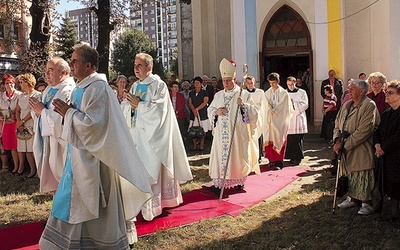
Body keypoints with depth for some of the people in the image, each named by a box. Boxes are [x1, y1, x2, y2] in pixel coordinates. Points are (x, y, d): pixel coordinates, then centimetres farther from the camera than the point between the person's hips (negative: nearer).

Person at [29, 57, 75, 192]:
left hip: (59, 143, -9)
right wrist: (37, 109, -2)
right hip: (46, 139, 9)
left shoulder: (69, 91, -18)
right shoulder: (49, 90, 11)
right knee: (52, 180, 18)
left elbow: (64, 119, -29)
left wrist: (43, 111, -15)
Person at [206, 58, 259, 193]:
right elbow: (210, 110, 15)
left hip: (238, 132, -3)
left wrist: (243, 105, -22)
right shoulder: (218, 95, 13)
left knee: (237, 155, 2)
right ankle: (218, 183, 0)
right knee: (220, 154, -2)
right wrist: (216, 112, -6)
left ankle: (240, 181, 18)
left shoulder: (243, 94, 0)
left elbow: (254, 111, -5)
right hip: (221, 133, 3)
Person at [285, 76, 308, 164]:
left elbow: (305, 104, -2)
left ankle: (297, 157, 2)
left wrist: (294, 103, -9)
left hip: (298, 118, -2)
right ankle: (292, 157, 8)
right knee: (289, 139, -2)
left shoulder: (302, 92, 6)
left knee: (297, 140, -5)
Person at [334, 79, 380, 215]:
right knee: (349, 175, 16)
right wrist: (337, 140, -5)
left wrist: (344, 144, -19)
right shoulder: (347, 105, 10)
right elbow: (337, 123, 13)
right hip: (346, 150, 7)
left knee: (363, 177, -1)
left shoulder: (369, 106, -14)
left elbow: (363, 131, -21)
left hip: (361, 150, -7)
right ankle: (352, 198, 31)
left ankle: (367, 203, 13)